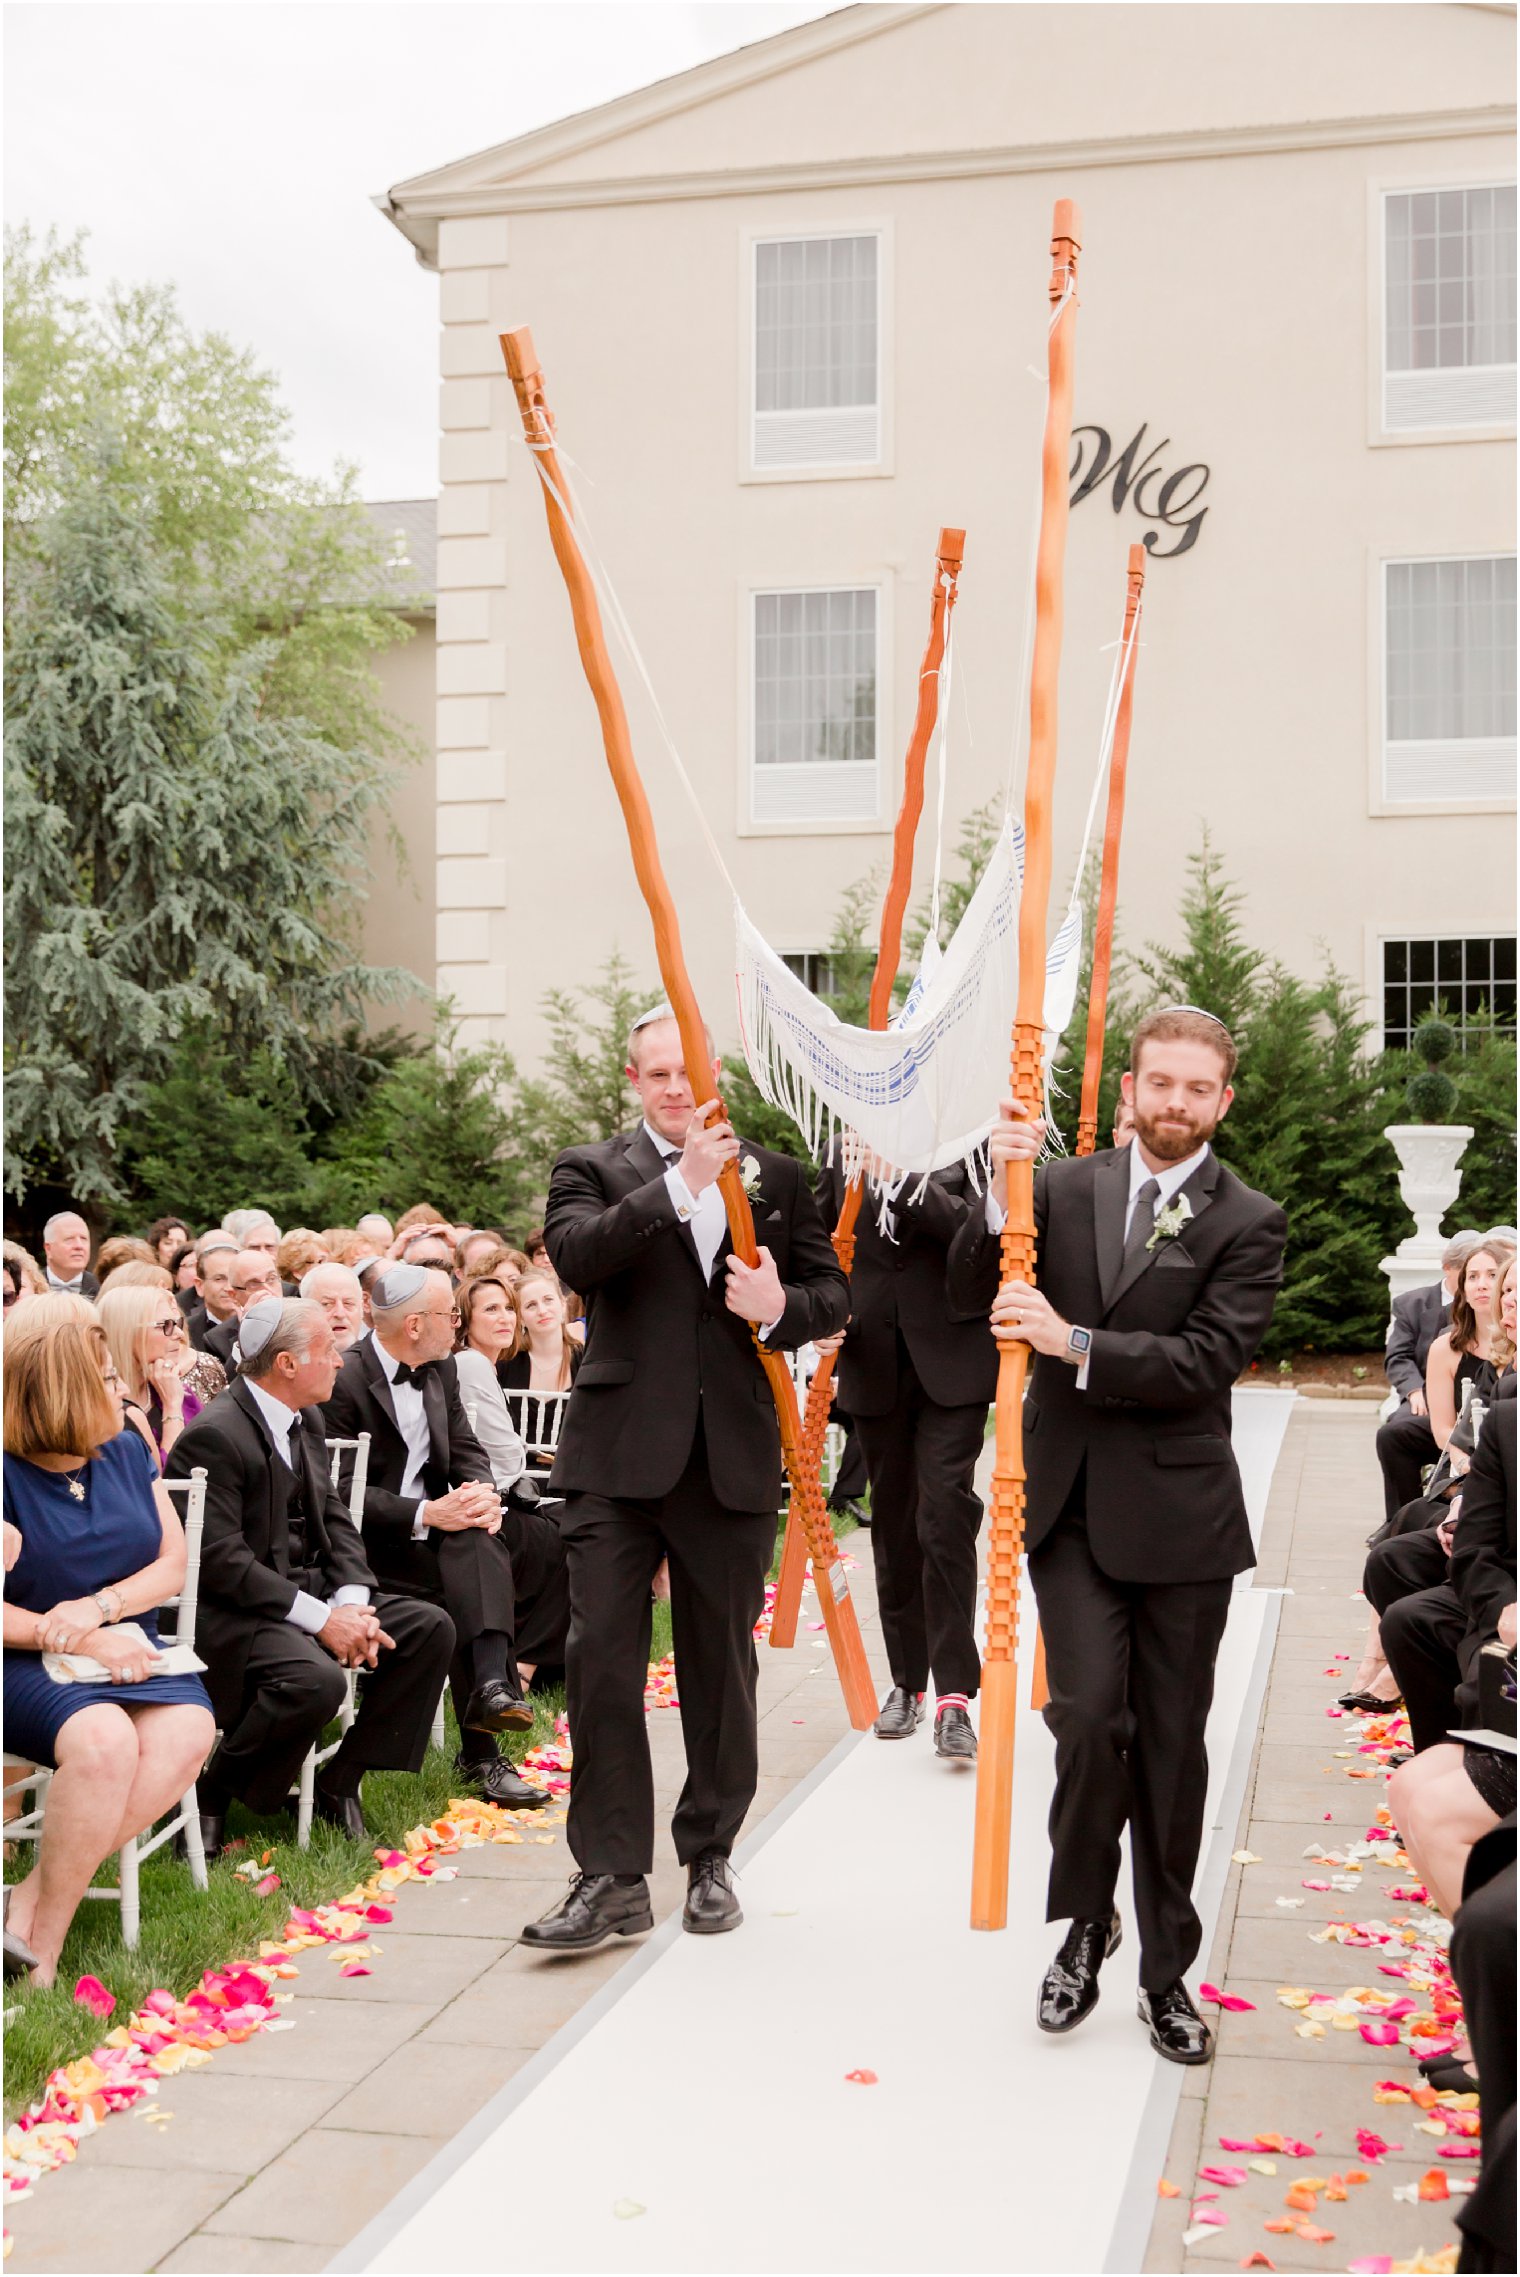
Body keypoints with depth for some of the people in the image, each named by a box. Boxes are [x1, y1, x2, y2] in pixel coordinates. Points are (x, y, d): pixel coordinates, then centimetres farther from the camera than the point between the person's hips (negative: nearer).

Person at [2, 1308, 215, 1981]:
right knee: (103, 1738, -35)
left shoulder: (125, 1451, 9)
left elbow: (173, 1561, 8)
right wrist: (81, 1643, -19)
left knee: (187, 1730, -27)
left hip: (124, 1646, 5)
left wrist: (99, 1606, -11)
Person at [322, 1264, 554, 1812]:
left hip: (438, 1520, 7)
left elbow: (467, 1450, 10)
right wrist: (424, 1515, -26)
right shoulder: (344, 1380, -14)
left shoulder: (441, 1368, 12)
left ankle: (491, 1683, -30)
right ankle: (480, 1753, -31)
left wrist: (484, 1493, -13)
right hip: (369, 1539, -7)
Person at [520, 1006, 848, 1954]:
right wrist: (680, 1183, -23)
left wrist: (781, 1309, -12)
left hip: (734, 1457, 2)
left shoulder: (776, 1177, 11)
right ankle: (612, 1877, 1)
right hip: (619, 1455, -2)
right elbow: (576, 1256, -16)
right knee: (601, 1659, -6)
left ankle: (710, 1856, 27)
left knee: (722, 1664, 12)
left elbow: (834, 1292, 11)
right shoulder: (592, 1169, 5)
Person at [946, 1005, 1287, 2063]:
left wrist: (1074, 1342, -23)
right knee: (1089, 1718, -11)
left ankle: (1166, 1969, 24)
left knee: (1170, 1748, 8)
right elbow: (970, 1295, 0)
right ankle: (1085, 1924, 15)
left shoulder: (1248, 1223, -3)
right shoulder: (1064, 1189, 5)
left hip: (1180, 1518, -1)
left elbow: (1207, 1359, -13)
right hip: (1070, 1506, 1)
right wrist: (1003, 1198, -17)